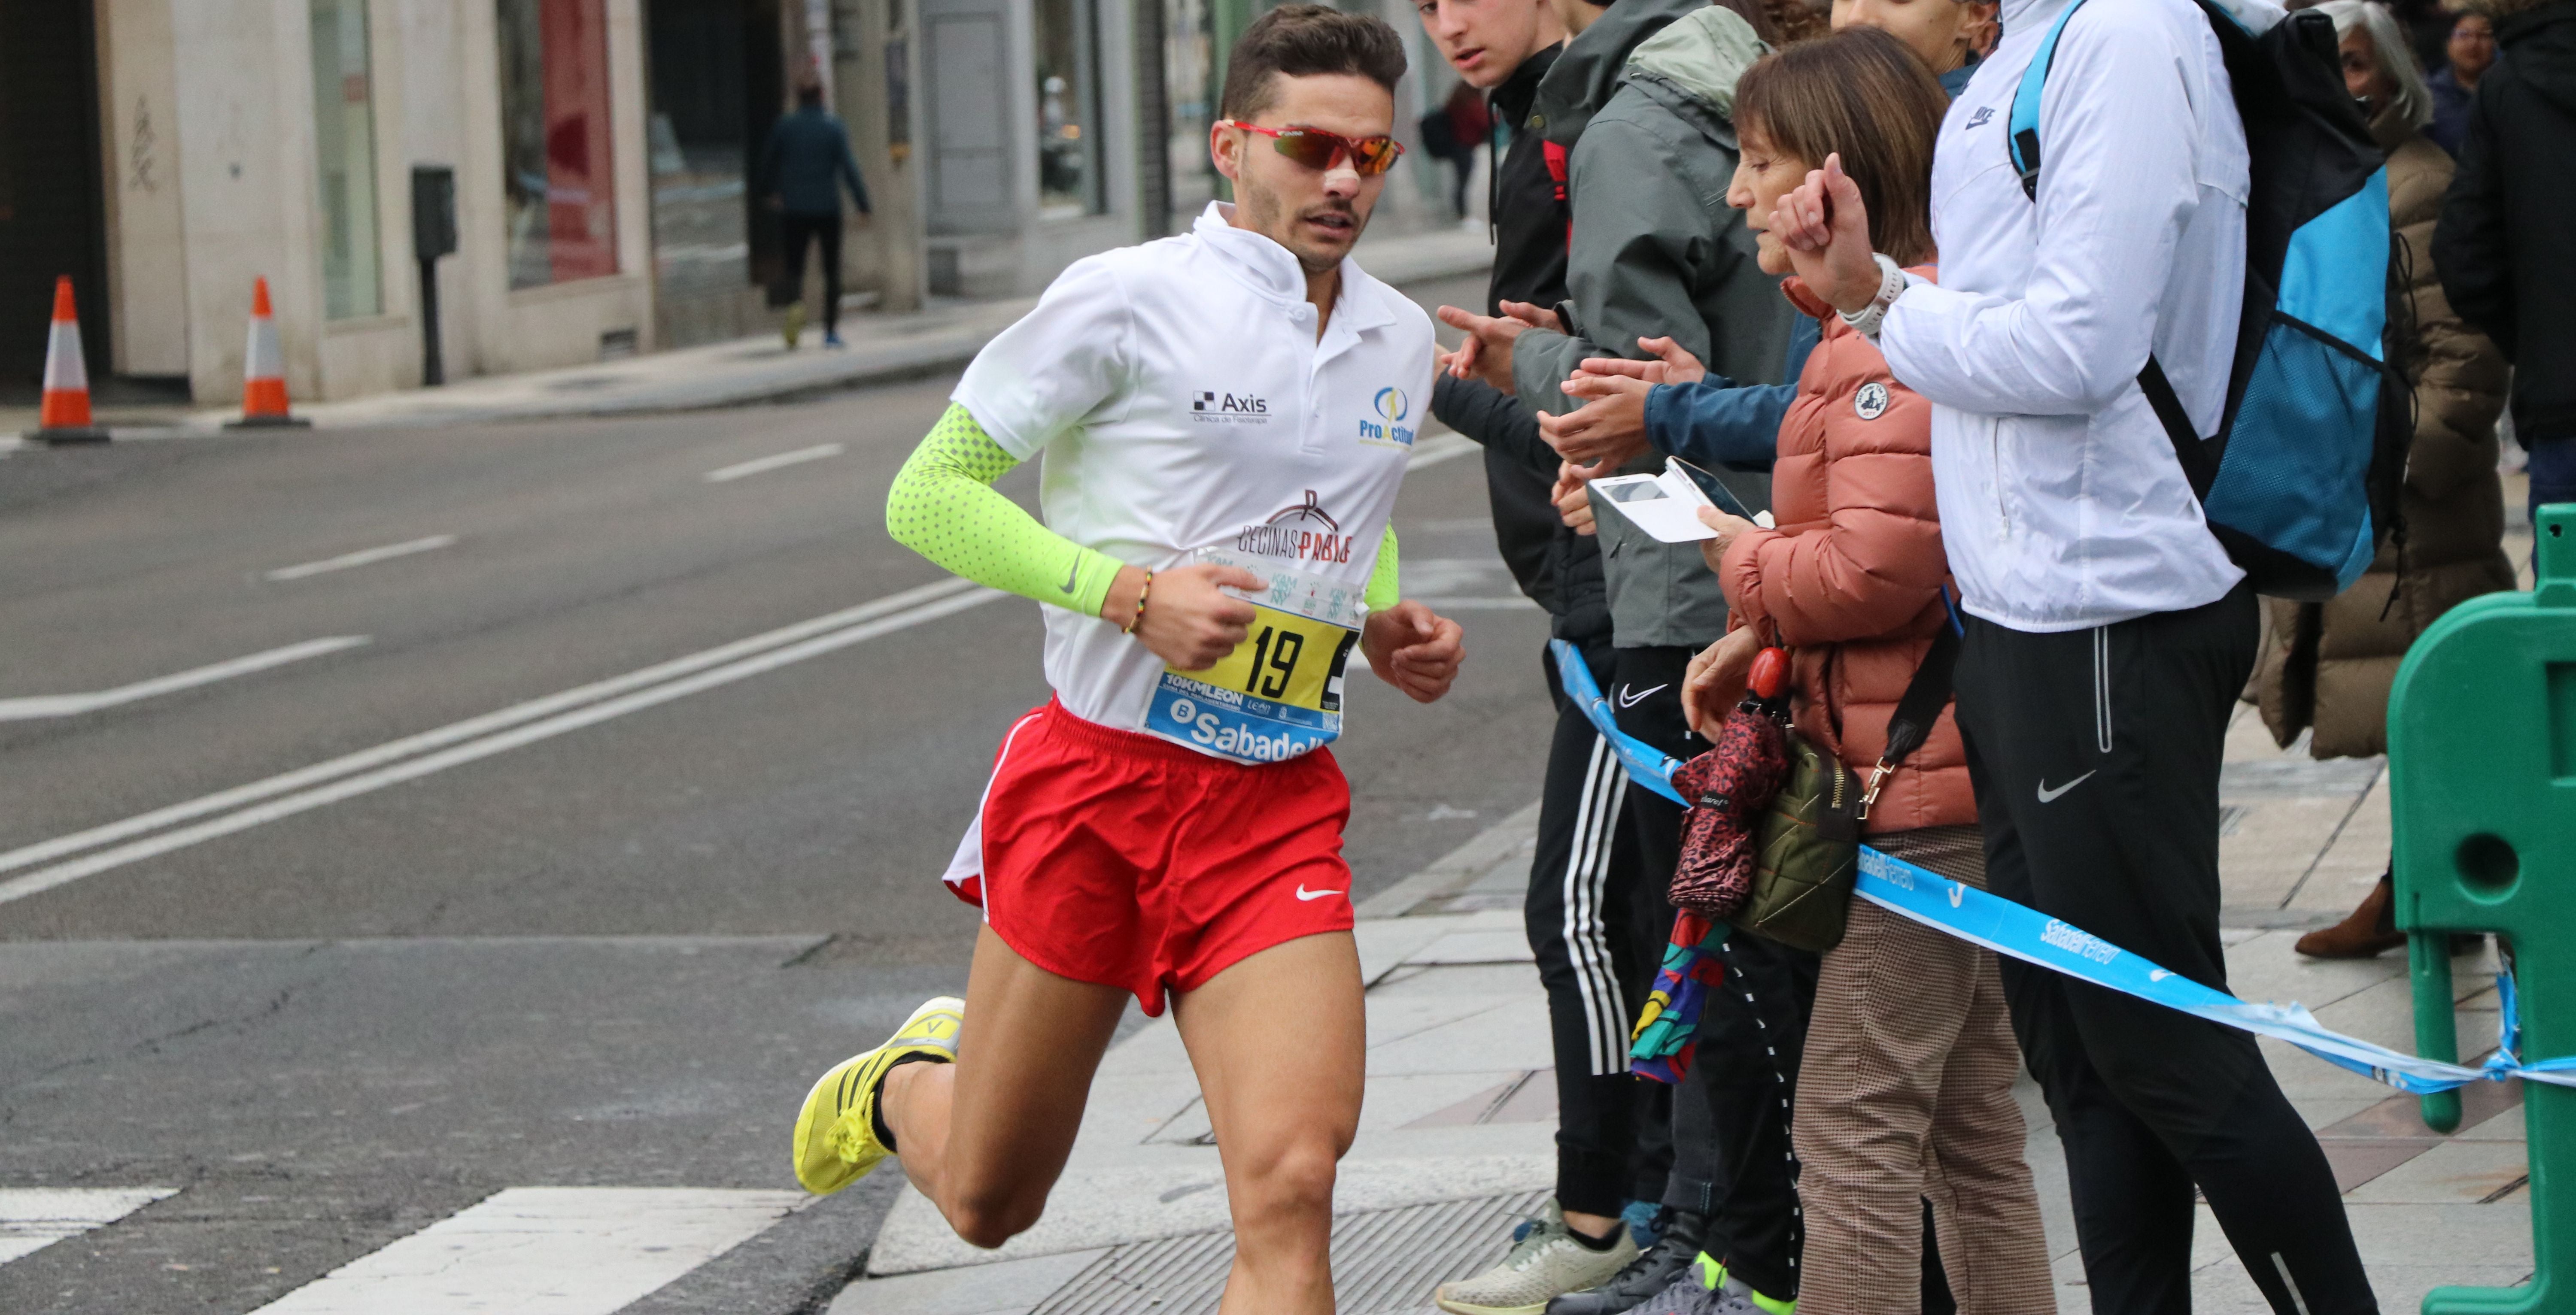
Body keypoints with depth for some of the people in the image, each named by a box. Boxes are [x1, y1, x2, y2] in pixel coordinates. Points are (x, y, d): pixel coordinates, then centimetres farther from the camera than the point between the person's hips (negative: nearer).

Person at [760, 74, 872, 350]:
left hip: (794, 210, 1)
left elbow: (768, 162, 11)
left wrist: (770, 192, 29)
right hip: (828, 208, -1)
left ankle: (796, 304, -27)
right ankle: (831, 330, 11)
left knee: (795, 267, 5)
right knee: (832, 269, 11)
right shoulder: (834, 127, -6)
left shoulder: (785, 127, 0)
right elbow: (848, 166, -12)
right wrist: (863, 204, -9)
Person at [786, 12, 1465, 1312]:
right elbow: (926, 496, -8)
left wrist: (1388, 629, 7)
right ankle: (910, 1081, 47)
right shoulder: (1128, 300, -9)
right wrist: (1134, 593, -19)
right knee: (986, 1199, 11)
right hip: (1097, 773, -3)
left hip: (1279, 808, 3)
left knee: (1290, 1185, -17)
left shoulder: (1399, 339, 10)